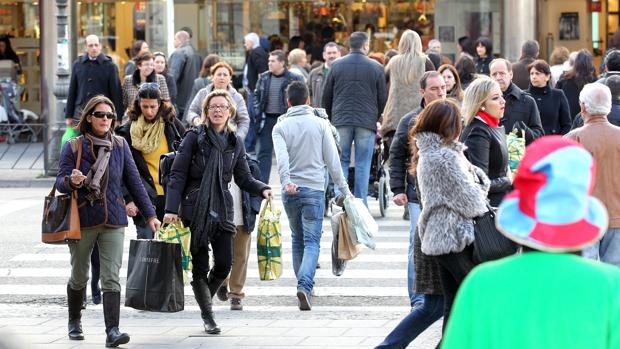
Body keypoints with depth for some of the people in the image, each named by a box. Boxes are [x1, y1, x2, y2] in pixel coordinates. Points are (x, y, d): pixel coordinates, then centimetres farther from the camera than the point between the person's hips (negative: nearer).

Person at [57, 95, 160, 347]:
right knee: (79, 277, 13)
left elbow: (134, 182, 8)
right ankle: (74, 322, 35)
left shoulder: (120, 146, 4)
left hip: (113, 222, 1)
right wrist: (72, 182, -28)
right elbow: (60, 182, -5)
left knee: (111, 278, -10)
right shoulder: (73, 147, -3)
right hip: (82, 221, -1)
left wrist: (149, 214, 7)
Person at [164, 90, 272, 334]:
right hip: (195, 209, -3)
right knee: (200, 266, -2)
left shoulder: (235, 142, 12)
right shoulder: (195, 137, 0)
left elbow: (243, 178, 15)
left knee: (224, 263, -4)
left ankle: (205, 298, 25)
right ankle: (208, 317, 9)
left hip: (222, 209, 3)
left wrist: (262, 189, -6)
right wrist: (171, 208, -11)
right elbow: (178, 175, -3)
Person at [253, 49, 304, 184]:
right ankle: (261, 183, 1)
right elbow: (257, 95, 15)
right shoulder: (263, 77, 7)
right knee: (264, 151, 0)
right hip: (267, 119, 3)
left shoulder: (294, 79, -5)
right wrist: (258, 112, 2)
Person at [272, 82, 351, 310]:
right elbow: (332, 160, 0)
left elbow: (282, 157, -14)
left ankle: (304, 286, 22)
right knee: (312, 241, -5)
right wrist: (344, 189, 5)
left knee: (298, 239, 18)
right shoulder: (320, 124, 2)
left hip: (290, 191, 2)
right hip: (314, 189, -2)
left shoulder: (280, 127, 3)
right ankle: (305, 285, -25)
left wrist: (286, 182, -27)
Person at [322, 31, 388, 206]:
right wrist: (375, 118, 20)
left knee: (341, 161, 7)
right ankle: (361, 203, 1)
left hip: (341, 121, 1)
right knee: (363, 164, 1)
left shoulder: (337, 65, 4)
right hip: (366, 122, -1)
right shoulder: (376, 68, 0)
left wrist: (330, 118, 21)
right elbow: (382, 97, 5)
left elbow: (327, 95, 9)